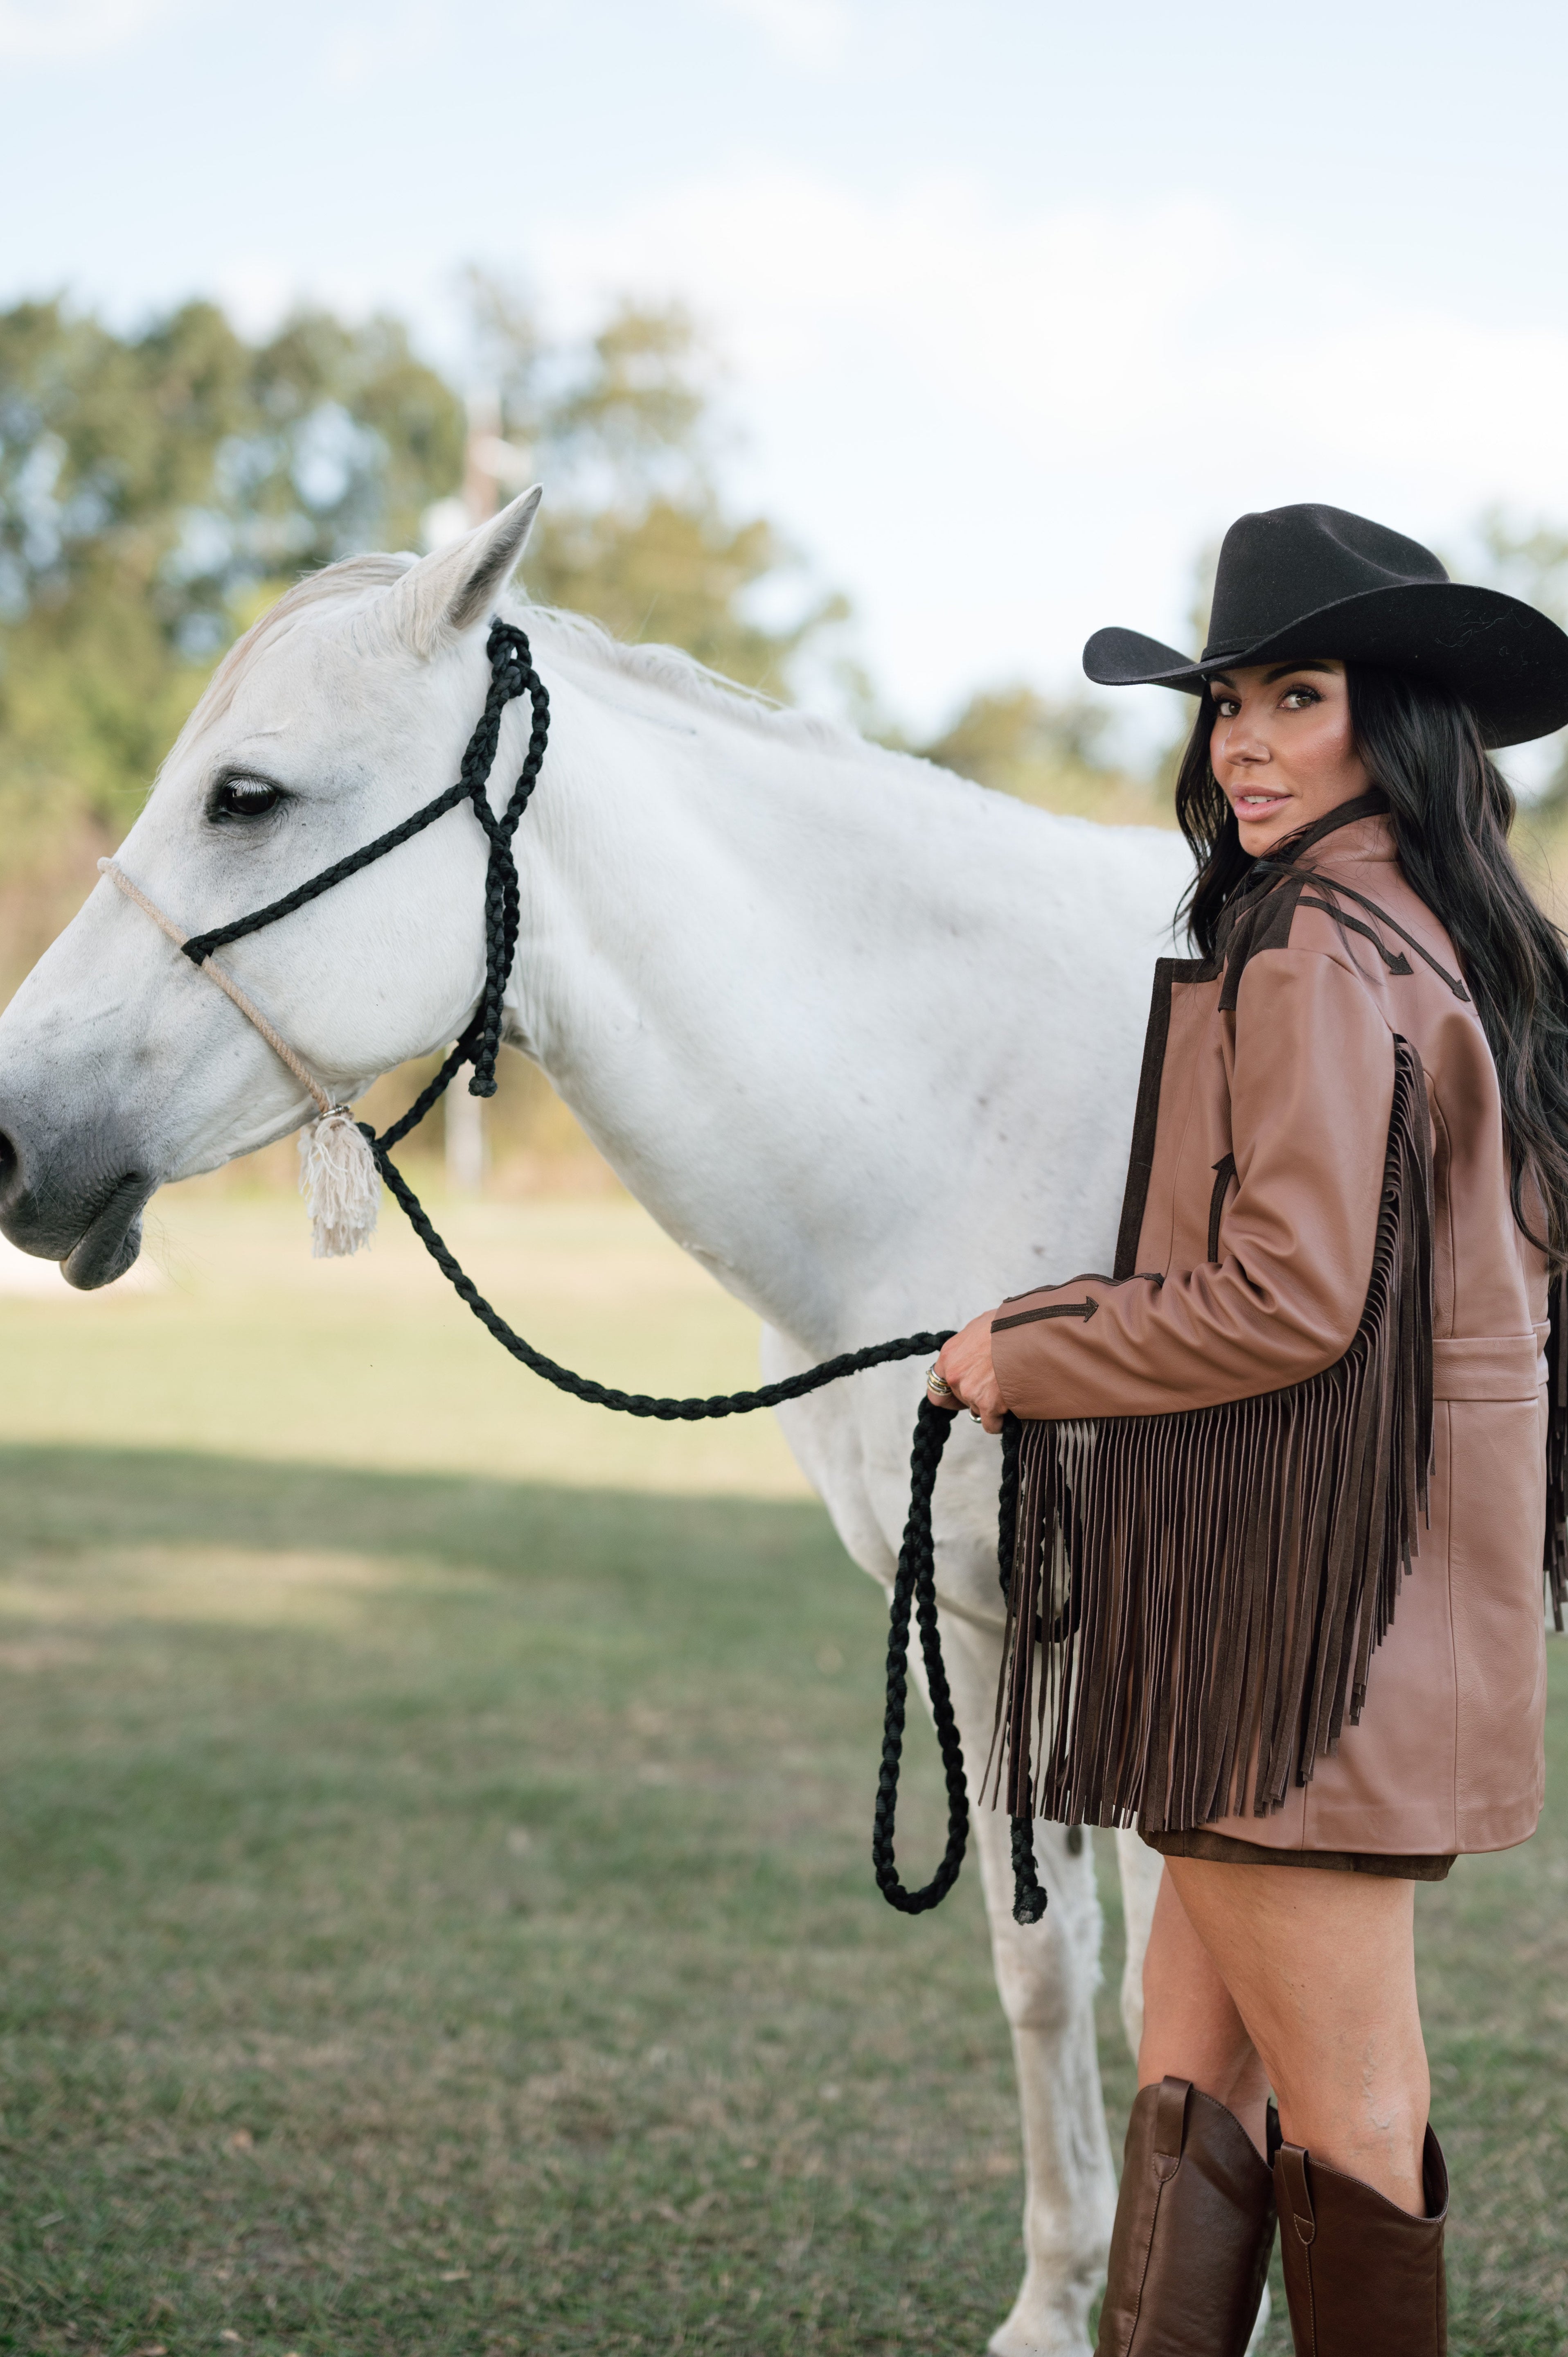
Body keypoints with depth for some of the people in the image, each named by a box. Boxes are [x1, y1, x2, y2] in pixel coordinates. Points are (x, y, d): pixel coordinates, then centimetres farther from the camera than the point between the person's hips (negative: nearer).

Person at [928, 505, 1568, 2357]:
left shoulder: (1313, 957, -15)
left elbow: (1292, 1297, -23)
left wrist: (1026, 1365, -9)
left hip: (1306, 1593, -10)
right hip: (1416, 1563, 10)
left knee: (1340, 2100, 1)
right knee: (1189, 2079, 13)